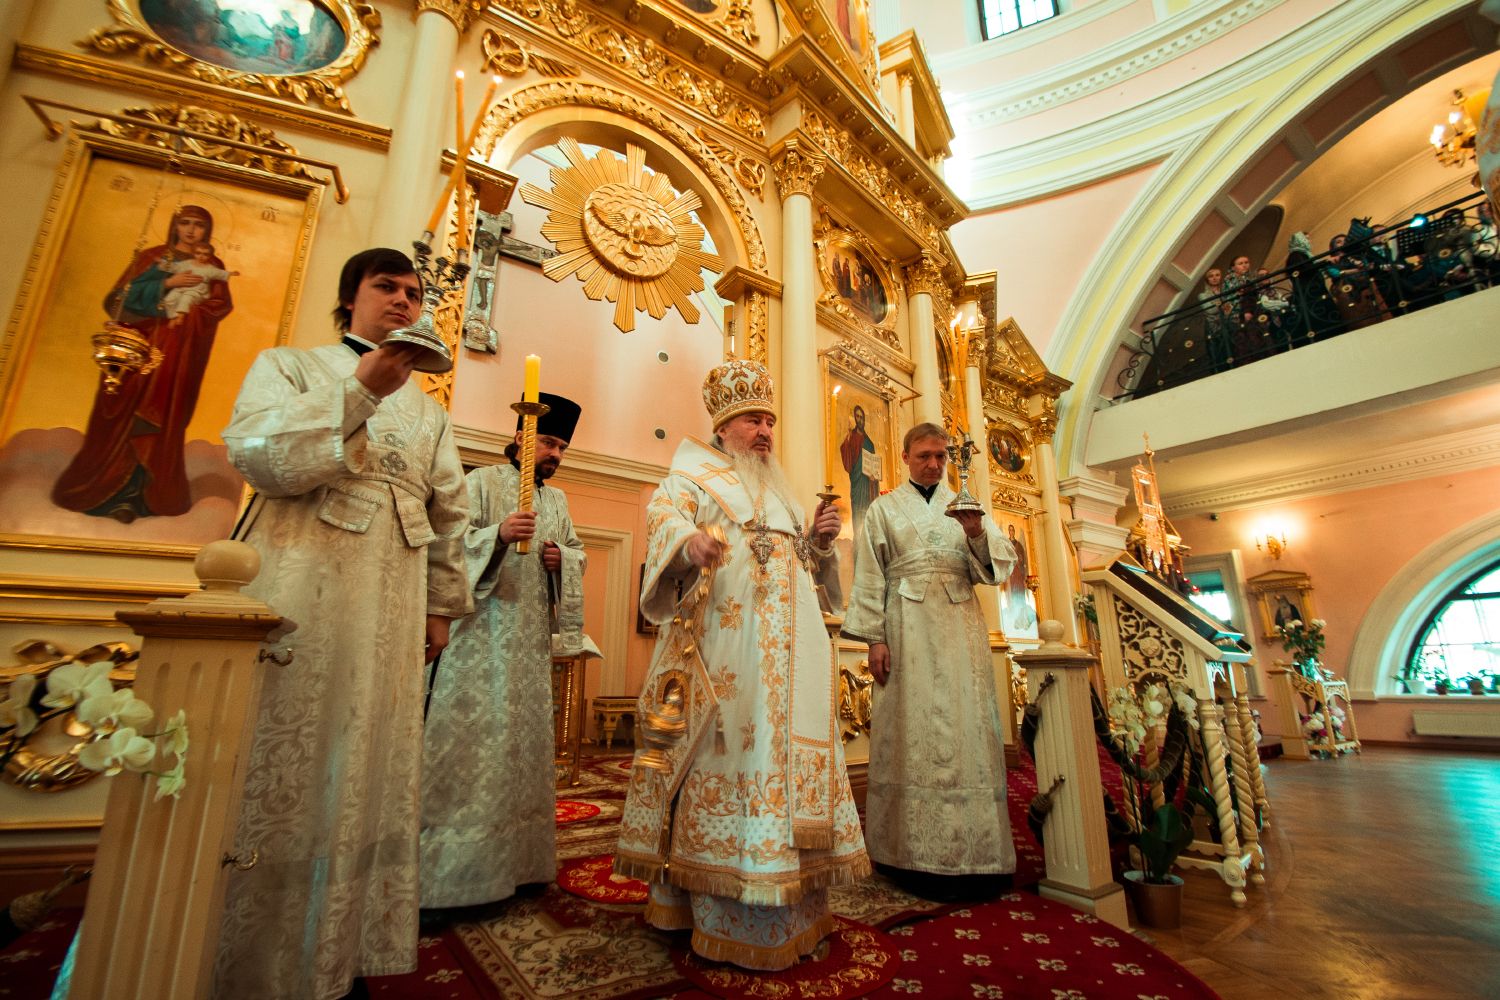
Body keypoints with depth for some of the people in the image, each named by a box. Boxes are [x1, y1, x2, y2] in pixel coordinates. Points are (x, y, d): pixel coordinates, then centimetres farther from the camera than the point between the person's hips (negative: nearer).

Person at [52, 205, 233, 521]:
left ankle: (138, 495, 1)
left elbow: (221, 304, 0)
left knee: (162, 420, -3)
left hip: (180, 352, -1)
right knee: (124, 417, -1)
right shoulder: (151, 256, 11)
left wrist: (187, 315, -15)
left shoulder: (212, 266, 12)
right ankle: (105, 491, 6)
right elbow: (123, 294, 2)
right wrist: (167, 283, -11)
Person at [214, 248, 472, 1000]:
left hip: (389, 607, 4)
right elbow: (257, 453, -9)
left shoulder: (428, 409, 20)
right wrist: (361, 390, -17)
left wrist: (442, 603, 10)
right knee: (273, 770, 0)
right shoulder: (289, 365, 10)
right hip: (297, 590, -3)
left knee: (365, 773, 7)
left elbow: (449, 515, 16)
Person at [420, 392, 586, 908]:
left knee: (524, 738, 10)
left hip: (531, 638, 6)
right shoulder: (482, 482, 1)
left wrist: (562, 559, 1)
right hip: (482, 632, -6)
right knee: (473, 736, -6)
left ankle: (512, 857, 23)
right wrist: (499, 533, -27)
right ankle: (452, 862, 6)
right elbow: (452, 538, -10)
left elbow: (576, 550, 23)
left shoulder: (556, 499, 18)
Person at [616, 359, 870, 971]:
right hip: (727, 638, -6)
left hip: (789, 643, 7)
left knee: (789, 748, 7)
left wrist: (818, 539, 5)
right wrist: (689, 536, -35)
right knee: (730, 749, -8)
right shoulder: (696, 472, 8)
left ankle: (788, 900, 19)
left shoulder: (779, 492, 26)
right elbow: (665, 510, -13)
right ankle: (725, 915, 5)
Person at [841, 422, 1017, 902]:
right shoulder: (884, 508, 9)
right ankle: (920, 857, 7)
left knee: (968, 729, 1)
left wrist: (978, 533, -12)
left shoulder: (965, 505, 16)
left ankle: (972, 854, 12)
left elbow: (1001, 563, 8)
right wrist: (874, 637, -7)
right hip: (908, 625, -2)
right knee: (917, 733, -2)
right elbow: (869, 577, 2)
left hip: (962, 624, 3)